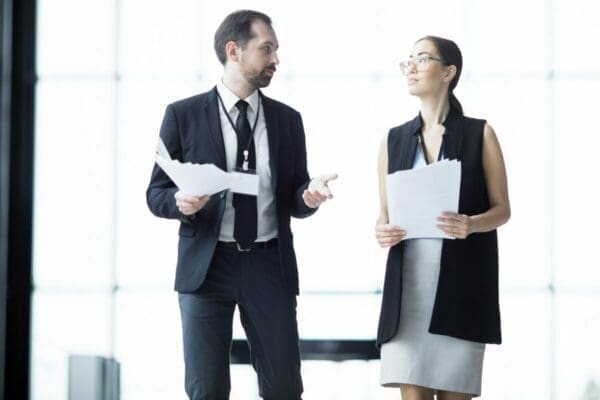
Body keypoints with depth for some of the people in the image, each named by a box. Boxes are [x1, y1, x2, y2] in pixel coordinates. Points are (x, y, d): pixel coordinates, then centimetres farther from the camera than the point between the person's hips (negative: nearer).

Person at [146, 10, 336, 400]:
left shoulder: (288, 119, 10)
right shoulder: (183, 115, 2)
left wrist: (309, 195, -11)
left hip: (269, 265, 2)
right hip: (206, 264, -2)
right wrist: (181, 201, -20)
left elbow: (292, 202, 12)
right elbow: (156, 193, 3)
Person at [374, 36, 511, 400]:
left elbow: (502, 209, 2)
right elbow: (385, 214, 15)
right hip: (409, 278, 2)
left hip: (462, 278, -2)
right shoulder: (394, 139, 12)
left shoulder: (480, 134, 3)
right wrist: (382, 231, -9)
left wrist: (470, 225, -19)